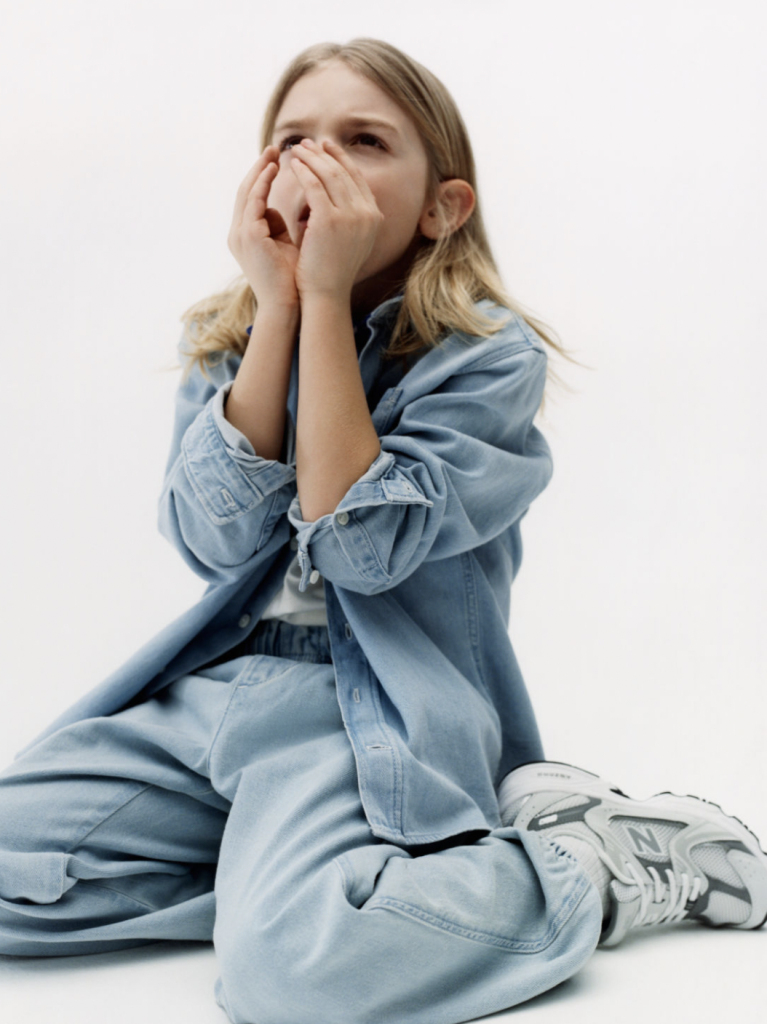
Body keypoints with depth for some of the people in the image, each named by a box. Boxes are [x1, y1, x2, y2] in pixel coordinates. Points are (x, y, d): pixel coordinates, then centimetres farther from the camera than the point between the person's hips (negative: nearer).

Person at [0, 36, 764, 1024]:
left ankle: (607, 866, -8)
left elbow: (360, 547, -19)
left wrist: (327, 296, -18)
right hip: (222, 679, 6)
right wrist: (277, 304, -13)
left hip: (373, 709, -6)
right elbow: (217, 540, -9)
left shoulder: (488, 354, -7)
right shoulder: (222, 340, 7)